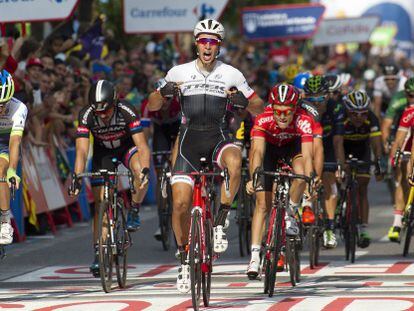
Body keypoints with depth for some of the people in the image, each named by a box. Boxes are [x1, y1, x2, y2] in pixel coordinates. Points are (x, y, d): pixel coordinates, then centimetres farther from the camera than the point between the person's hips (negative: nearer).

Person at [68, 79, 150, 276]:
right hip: (103, 152, 1)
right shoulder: (86, 116, -29)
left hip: (127, 146, -1)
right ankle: (99, 253, 1)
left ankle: (134, 212, -10)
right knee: (101, 201, -6)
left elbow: (142, 146, -36)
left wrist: (145, 169, -53)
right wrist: (77, 177, -47)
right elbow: (82, 151, -33)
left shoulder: (127, 112, -33)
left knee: (140, 171, -34)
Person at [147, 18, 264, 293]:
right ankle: (185, 260, 11)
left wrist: (244, 101, -18)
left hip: (217, 139, -1)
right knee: (181, 203, -11)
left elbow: (259, 108, 5)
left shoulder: (231, 74, -1)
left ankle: (220, 224, -23)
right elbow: (152, 106, 8)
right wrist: (163, 92, -15)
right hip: (189, 141, 1)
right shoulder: (179, 73, 1)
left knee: (235, 161, -37)